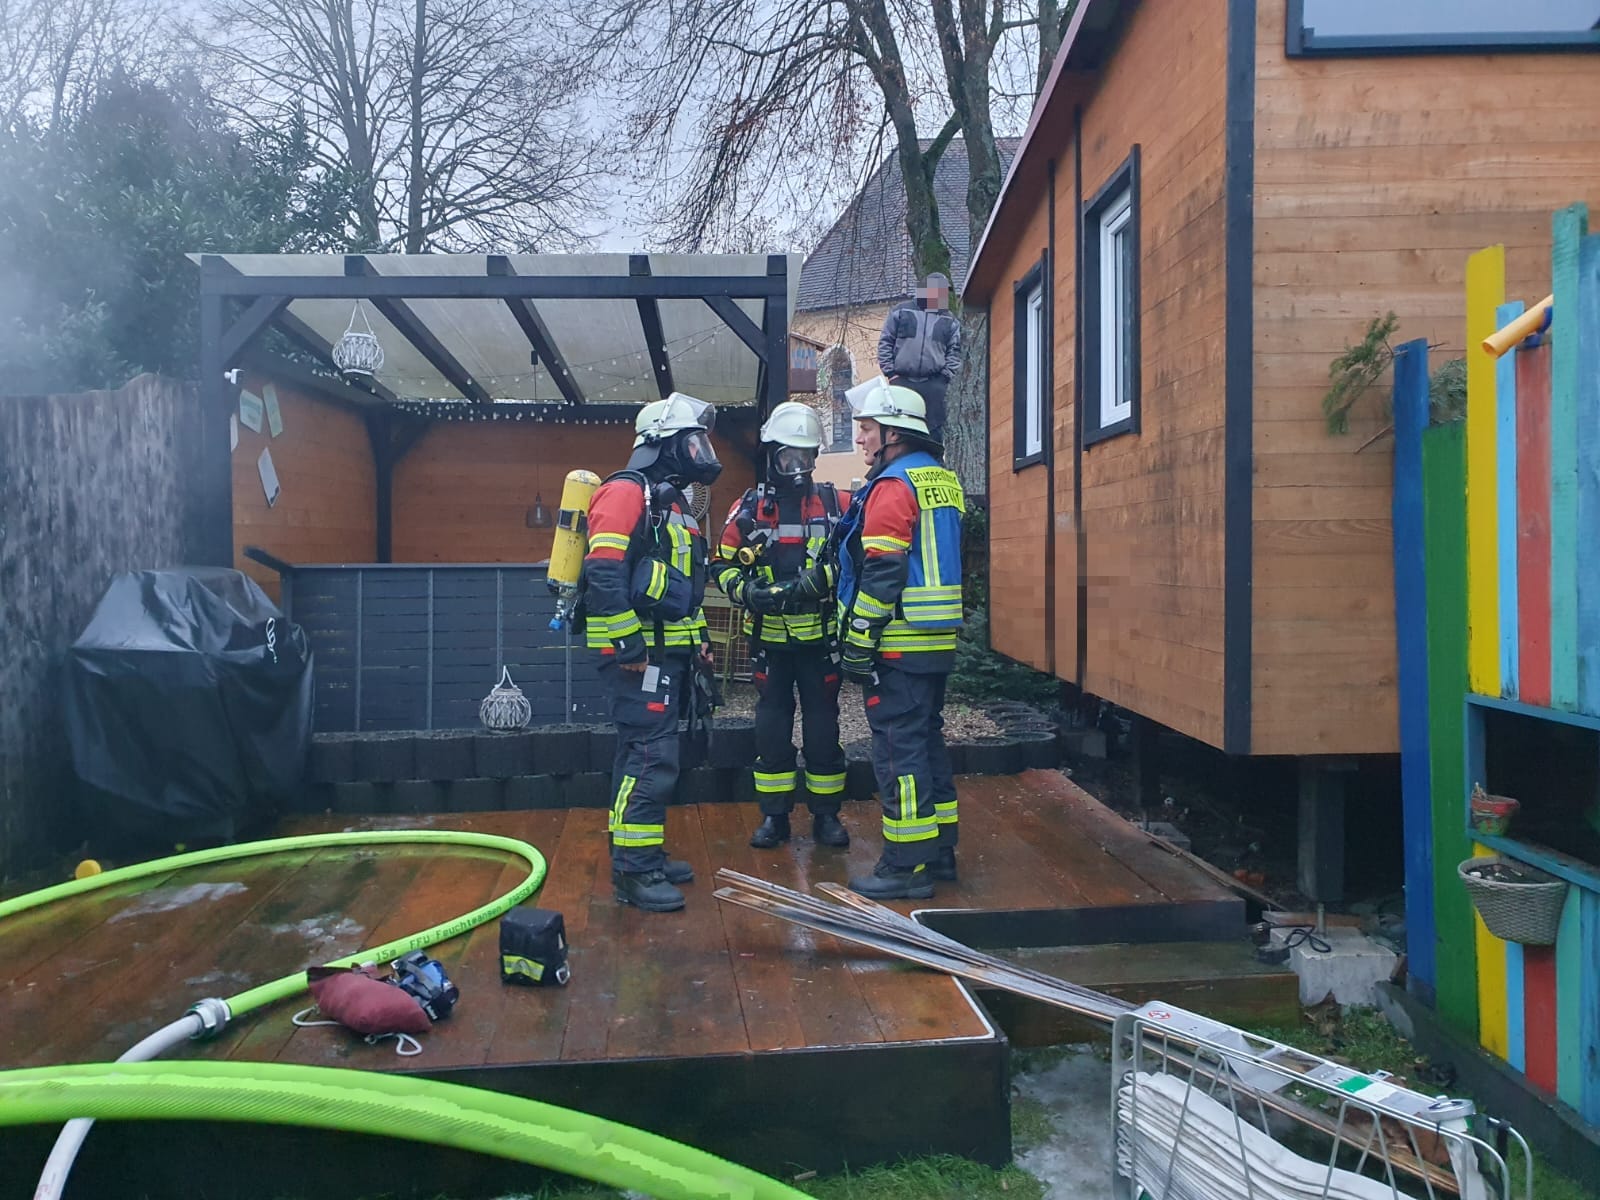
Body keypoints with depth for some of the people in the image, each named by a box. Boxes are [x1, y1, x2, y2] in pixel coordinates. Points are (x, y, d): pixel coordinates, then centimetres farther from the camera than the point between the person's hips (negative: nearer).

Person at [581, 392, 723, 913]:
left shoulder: (671, 501, 20)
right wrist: (627, 646, -23)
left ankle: (643, 855, 24)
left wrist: (698, 635, 21)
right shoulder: (626, 491, -12)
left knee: (643, 755, 15)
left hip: (668, 651, 10)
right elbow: (603, 575, -22)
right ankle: (633, 872, -3)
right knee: (651, 757, -10)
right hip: (638, 654, -10)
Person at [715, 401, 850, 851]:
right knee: (772, 723, 7)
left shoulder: (832, 503, 2)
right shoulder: (749, 508, 4)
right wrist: (747, 590, -14)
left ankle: (826, 813, 17)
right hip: (769, 637, 1)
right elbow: (724, 564, 6)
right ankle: (774, 814, 18)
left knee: (822, 722, 6)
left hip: (819, 637, 0)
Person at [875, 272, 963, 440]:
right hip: (901, 381, -1)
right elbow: (885, 342, 7)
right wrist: (890, 372, -1)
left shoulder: (950, 320, 13)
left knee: (934, 429, -1)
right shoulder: (901, 311, 8)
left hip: (934, 384, 1)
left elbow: (954, 351, 12)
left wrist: (945, 376, -2)